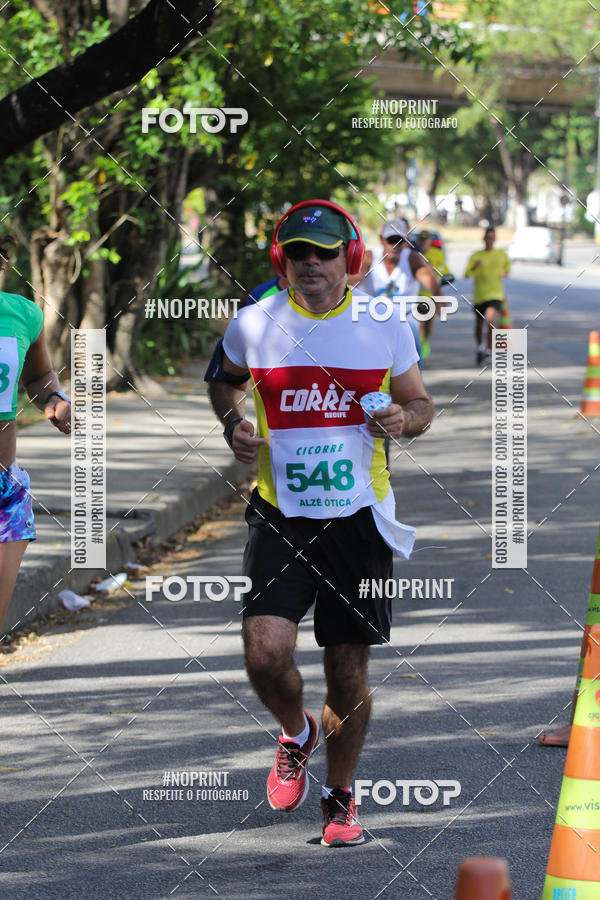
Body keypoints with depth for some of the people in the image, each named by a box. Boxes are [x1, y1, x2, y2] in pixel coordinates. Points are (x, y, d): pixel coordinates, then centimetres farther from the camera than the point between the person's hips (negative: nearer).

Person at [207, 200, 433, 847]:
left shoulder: (385, 327, 0)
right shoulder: (254, 325, 0)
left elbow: (420, 403, 12)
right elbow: (225, 382, 20)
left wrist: (404, 419, -11)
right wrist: (235, 426, 0)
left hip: (358, 519, 0)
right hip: (280, 519, 0)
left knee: (349, 673, 4)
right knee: (266, 655, -17)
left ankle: (339, 795, 28)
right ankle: (295, 734, 18)